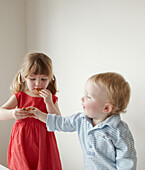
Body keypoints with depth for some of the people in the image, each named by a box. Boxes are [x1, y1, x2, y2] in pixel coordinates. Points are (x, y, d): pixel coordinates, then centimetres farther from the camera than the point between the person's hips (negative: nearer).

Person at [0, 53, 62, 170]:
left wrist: (49, 102, -15)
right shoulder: (19, 97, 1)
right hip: (22, 145, 0)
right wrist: (12, 113, -30)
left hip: (43, 146, 1)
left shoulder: (51, 99, 3)